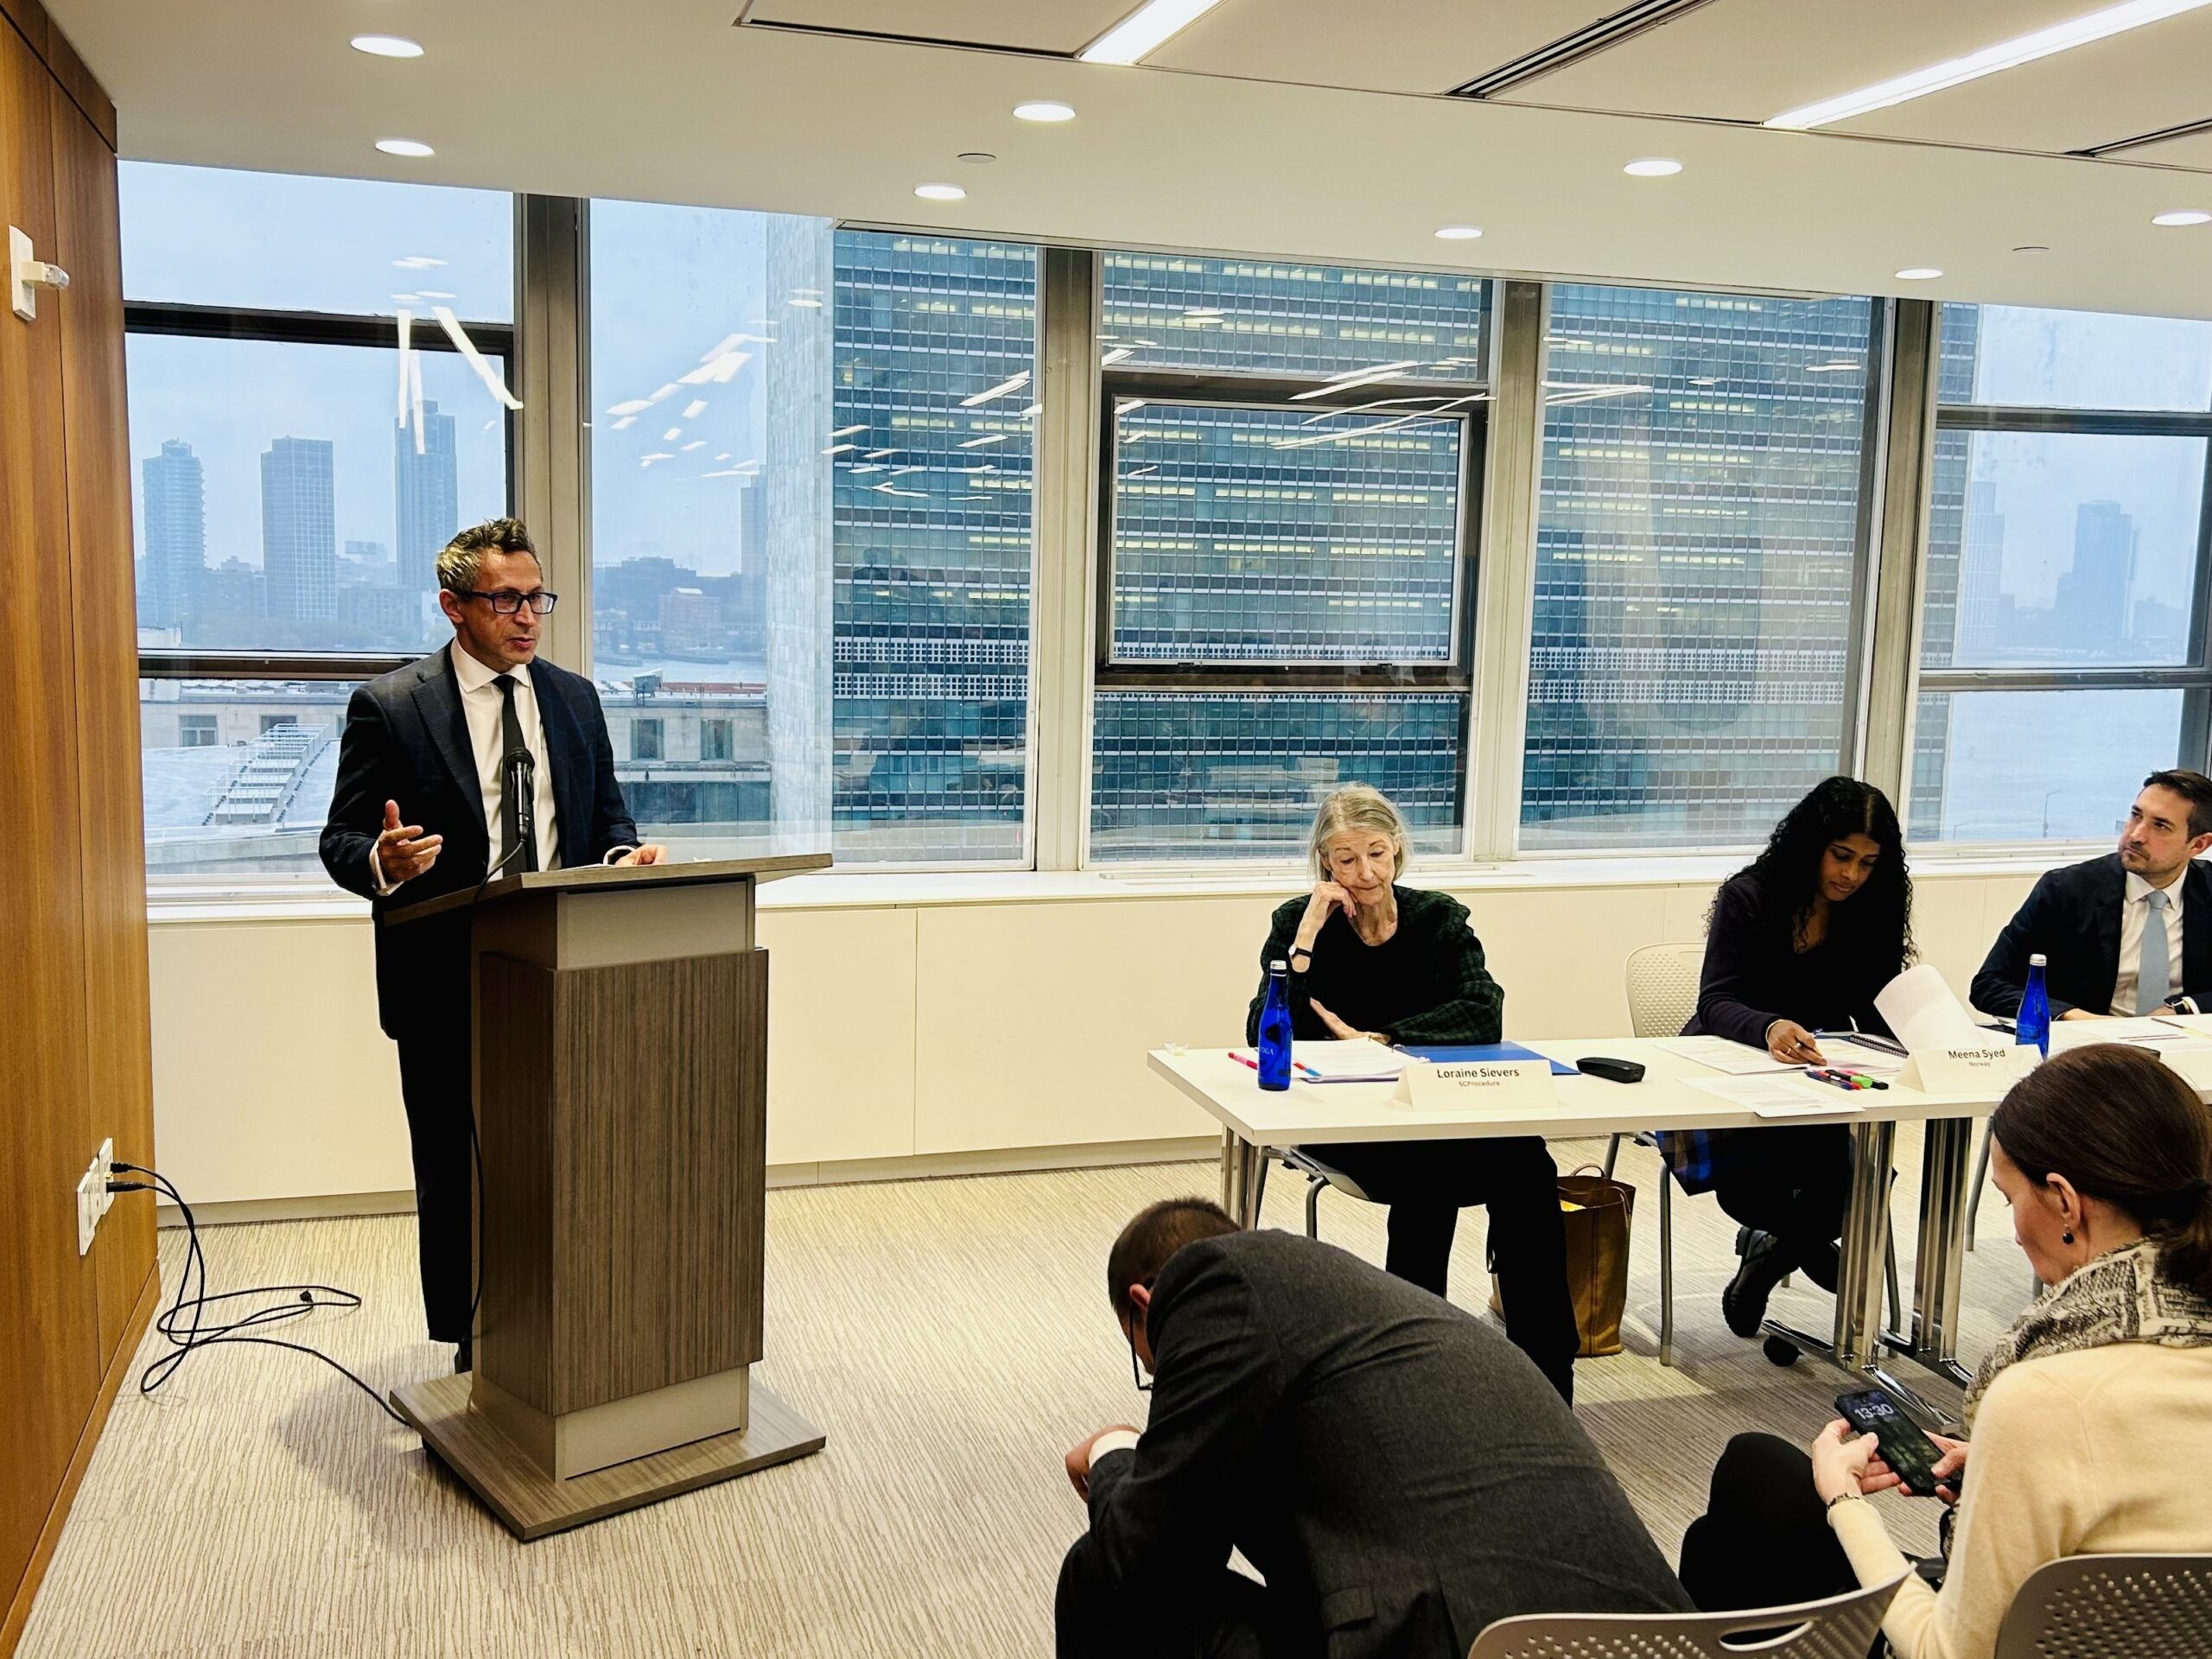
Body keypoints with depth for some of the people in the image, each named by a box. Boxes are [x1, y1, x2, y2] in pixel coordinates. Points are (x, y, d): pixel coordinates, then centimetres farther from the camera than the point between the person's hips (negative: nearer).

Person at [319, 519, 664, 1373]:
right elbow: (342, 840, -4)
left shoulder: (574, 699, 10)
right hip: (446, 985, -3)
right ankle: (472, 1355, 23)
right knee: (455, 1176, 8)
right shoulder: (390, 707, -4)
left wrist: (624, 853, -9)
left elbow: (605, 817, 15)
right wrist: (383, 861, -27)